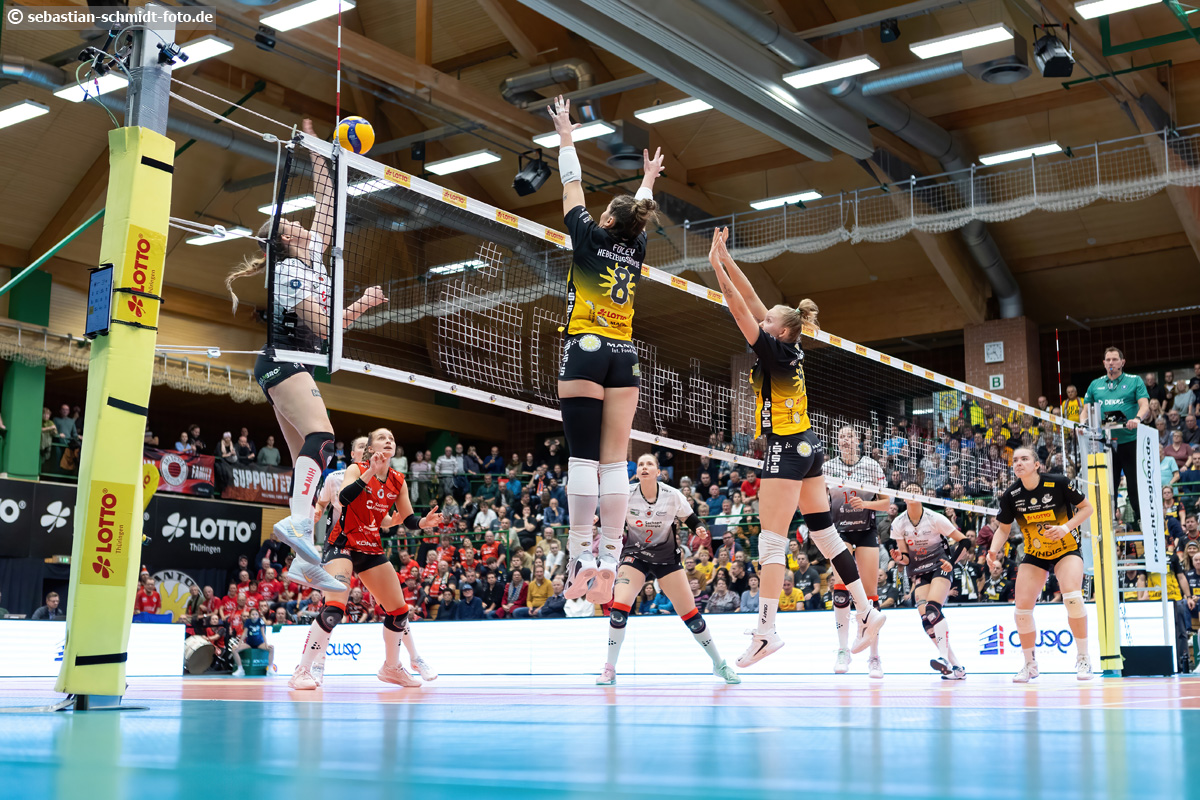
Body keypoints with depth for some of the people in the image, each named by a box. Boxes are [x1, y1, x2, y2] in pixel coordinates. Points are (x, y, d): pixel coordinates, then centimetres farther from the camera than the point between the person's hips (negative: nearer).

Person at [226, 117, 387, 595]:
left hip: (288, 366, 9)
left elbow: (326, 204, 21)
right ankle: (297, 520, -50)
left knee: (305, 457, 1)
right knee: (321, 435, -30)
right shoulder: (290, 274, -9)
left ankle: (304, 560, -4)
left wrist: (317, 151, 23)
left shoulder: (312, 255, 16)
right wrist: (362, 305, -11)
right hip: (285, 361, -9)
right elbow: (323, 327, -15)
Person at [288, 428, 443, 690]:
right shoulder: (357, 470, -9)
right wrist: (371, 472, -36)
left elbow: (409, 520, 8)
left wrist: (424, 523, -13)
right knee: (334, 609, -25)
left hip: (372, 549, 6)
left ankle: (391, 668, 29)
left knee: (399, 610, 8)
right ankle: (302, 672, -17)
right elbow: (344, 498, -29)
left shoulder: (397, 481, 5)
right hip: (343, 545, -6)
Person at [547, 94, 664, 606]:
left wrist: (565, 135, 26)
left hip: (585, 352, -4)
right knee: (615, 460, -1)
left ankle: (581, 557, -14)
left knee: (584, 456, -8)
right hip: (625, 357, 4)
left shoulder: (590, 238, 2)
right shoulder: (636, 248, 12)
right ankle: (608, 563, -5)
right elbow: (641, 210, 33)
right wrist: (648, 180, 52)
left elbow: (571, 185, 13)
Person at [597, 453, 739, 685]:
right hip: (635, 555, 0)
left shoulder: (673, 495, -12)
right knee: (619, 606, -21)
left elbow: (691, 519, 2)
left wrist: (700, 529, -19)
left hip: (666, 557, 0)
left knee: (690, 613, -2)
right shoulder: (626, 494, -11)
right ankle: (610, 669, -8)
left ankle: (719, 665, 16)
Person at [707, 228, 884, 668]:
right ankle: (867, 611, 15)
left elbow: (741, 310, -18)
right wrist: (725, 258, 11)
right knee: (824, 532, 13)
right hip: (808, 447, 9)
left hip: (787, 449, -9)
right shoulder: (790, 349, 8)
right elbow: (751, 300, 11)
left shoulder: (776, 352, -14)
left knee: (771, 540, -8)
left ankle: (765, 631, -9)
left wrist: (716, 265, -14)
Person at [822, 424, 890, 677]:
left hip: (866, 531, 0)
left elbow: (886, 503, 2)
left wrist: (865, 503, -15)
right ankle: (843, 650, -12)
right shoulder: (828, 467, 1)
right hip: (839, 530, 0)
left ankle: (874, 657, 7)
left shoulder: (872, 466, 0)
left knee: (870, 593, -2)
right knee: (841, 586, -18)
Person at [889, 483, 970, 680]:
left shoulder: (934, 518, -11)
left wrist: (952, 561, -18)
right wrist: (900, 558, -22)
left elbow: (964, 541, -6)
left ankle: (944, 658, -33)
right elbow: (906, 559, 1)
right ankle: (956, 667, -6)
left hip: (940, 567, -4)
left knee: (932, 609, -28)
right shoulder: (898, 524, -1)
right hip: (919, 573, 4)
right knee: (926, 618, -13)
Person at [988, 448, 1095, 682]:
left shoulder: (1058, 483, -19)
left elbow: (1086, 508, -8)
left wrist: (1066, 527, -23)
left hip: (1067, 550, -3)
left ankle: (1083, 659, -10)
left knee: (1072, 597, -27)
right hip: (1034, 555, 3)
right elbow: (1003, 529, 0)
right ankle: (1030, 665, 15)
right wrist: (994, 550, -19)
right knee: (1022, 607, -6)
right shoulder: (1011, 495, -12)